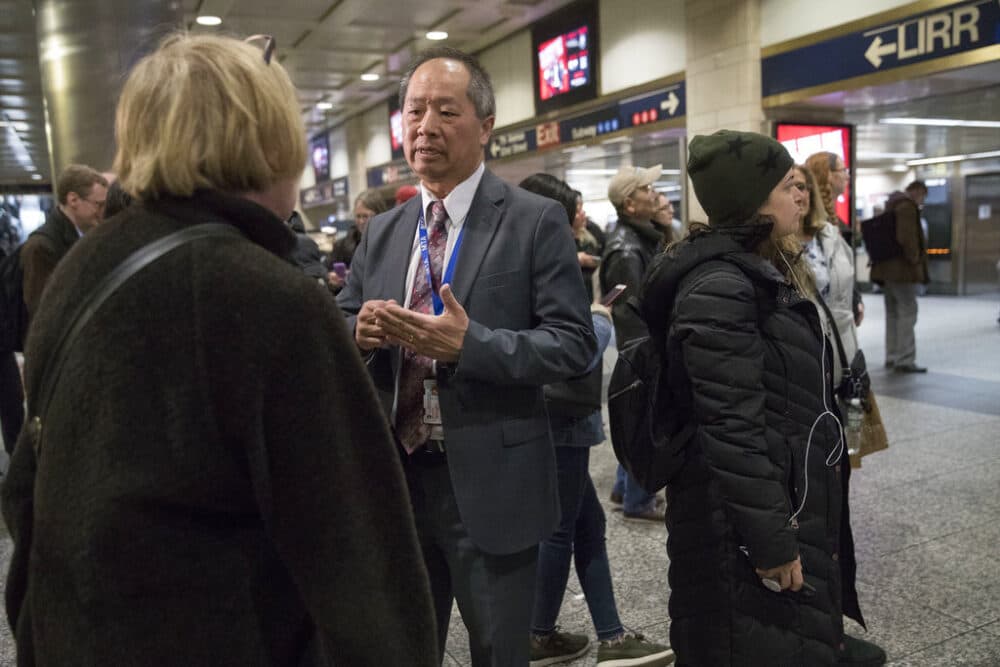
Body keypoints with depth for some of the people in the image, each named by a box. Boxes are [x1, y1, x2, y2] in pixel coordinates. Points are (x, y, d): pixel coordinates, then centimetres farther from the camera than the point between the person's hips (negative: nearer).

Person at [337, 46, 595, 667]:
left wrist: (469, 343, -27)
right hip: (395, 478, 5)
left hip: (489, 484, -4)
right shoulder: (382, 231, 7)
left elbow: (575, 343, -13)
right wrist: (360, 330, -13)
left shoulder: (536, 220, -8)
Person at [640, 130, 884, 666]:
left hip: (792, 499, 10)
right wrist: (772, 542, -22)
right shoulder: (720, 287, -22)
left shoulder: (762, 272, 10)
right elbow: (733, 431, -25)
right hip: (747, 518, -10)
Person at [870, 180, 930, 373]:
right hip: (903, 270, -10)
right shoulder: (907, 206, -12)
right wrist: (915, 260, -13)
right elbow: (907, 237, -23)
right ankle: (905, 360, -9)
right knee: (907, 313, -7)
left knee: (893, 313, 14)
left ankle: (892, 357, 19)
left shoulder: (890, 206, 19)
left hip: (886, 270, 10)